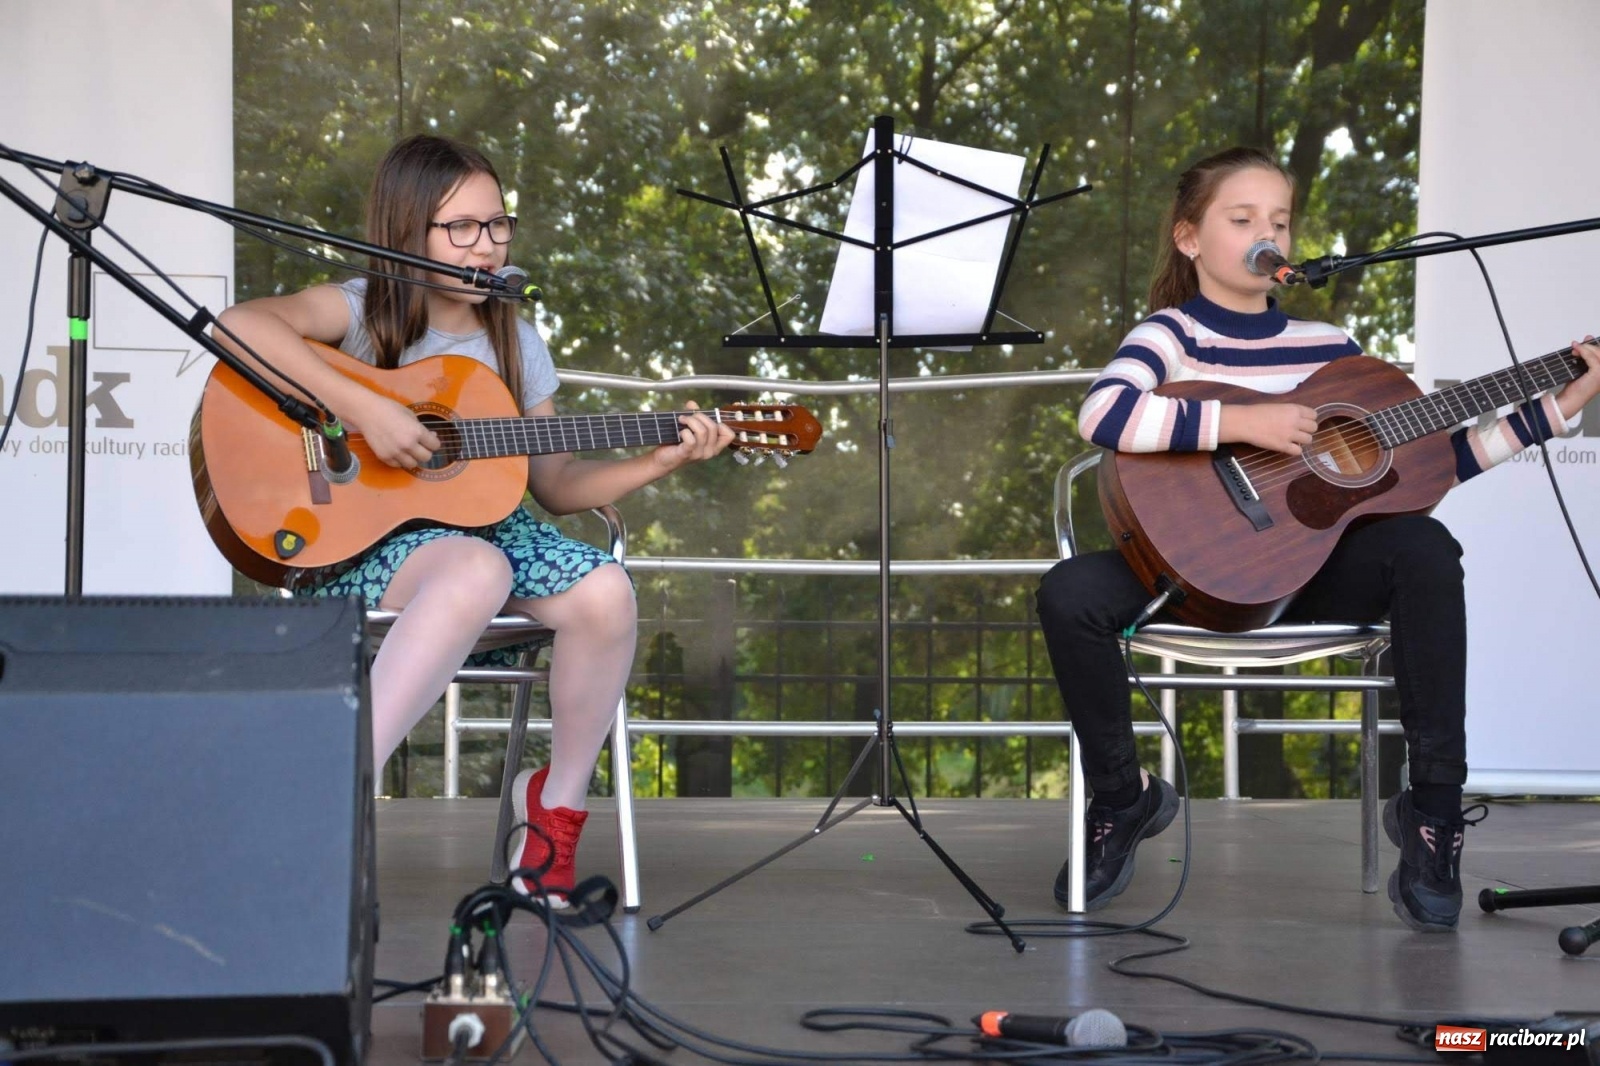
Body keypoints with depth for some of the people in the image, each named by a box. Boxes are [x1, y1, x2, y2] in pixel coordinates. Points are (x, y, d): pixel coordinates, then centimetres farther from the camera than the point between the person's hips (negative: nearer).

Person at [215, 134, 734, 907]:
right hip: (360, 537, -5)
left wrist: (657, 463, -1)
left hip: (480, 519, 6)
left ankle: (559, 799, -3)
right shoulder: (363, 313, -5)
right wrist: (364, 410, -30)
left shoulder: (514, 342, 12)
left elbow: (556, 483, 15)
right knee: (476, 573, -39)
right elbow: (240, 323, -26)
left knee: (605, 591, -24)